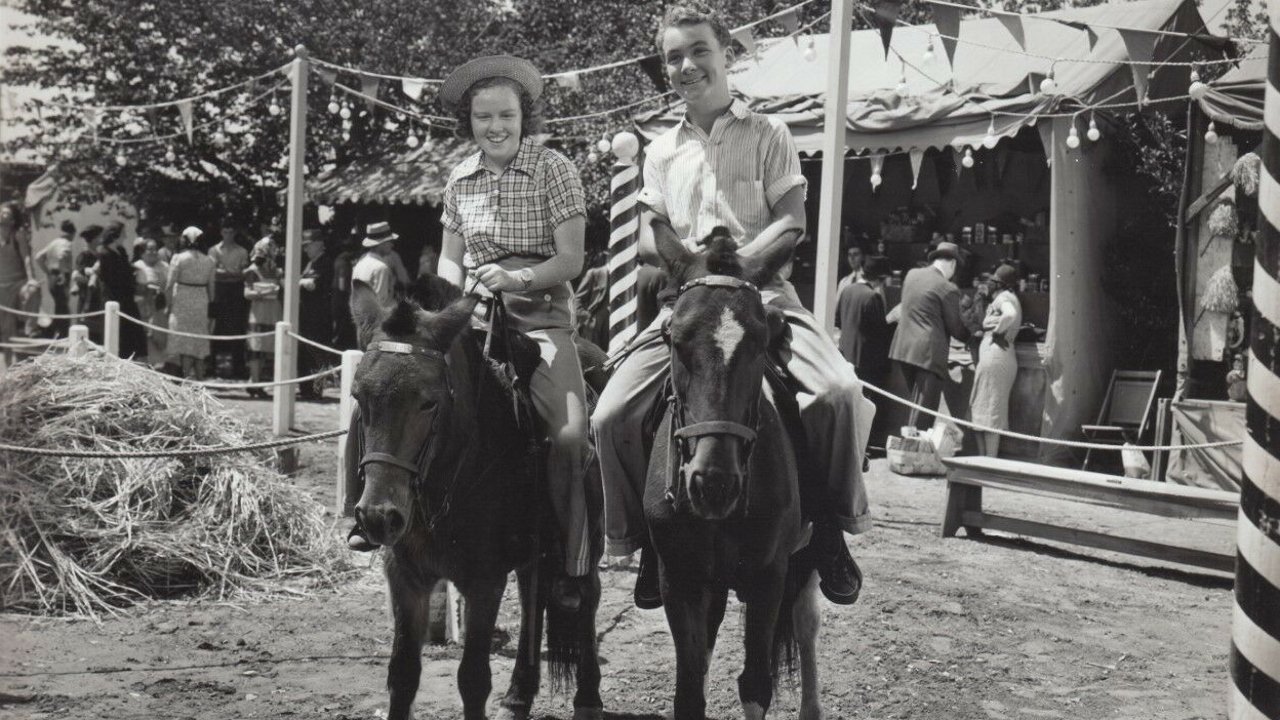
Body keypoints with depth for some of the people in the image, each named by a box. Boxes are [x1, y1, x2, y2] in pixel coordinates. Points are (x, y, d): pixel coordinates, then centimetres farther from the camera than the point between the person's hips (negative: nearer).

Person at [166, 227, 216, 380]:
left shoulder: (179, 258, -7)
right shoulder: (209, 261, 4)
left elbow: (169, 285, -8)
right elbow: (211, 287, 7)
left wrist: (169, 304, 2)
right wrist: (209, 303, 17)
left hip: (182, 303, -4)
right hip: (201, 302, 4)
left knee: (184, 341, -1)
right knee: (200, 342, 12)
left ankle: (187, 377, -7)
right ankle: (200, 377, 14)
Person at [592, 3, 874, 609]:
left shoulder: (765, 135, 7)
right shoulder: (661, 151, 16)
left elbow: (792, 223, -1)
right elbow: (649, 240, 11)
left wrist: (737, 258, -17)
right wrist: (692, 258, -10)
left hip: (762, 293, -3)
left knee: (839, 390, -29)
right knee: (611, 415, -15)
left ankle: (831, 523, -9)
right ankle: (650, 536, 5)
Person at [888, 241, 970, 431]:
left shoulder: (911, 275, 7)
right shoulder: (948, 289, -12)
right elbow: (955, 327, -4)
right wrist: (971, 337, 16)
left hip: (903, 348, 7)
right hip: (928, 352, -7)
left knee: (913, 403, 19)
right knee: (923, 409, -3)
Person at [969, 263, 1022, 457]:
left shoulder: (1004, 297, -8)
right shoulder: (1006, 298, 22)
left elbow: (1010, 315, -30)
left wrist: (997, 332, -18)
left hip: (995, 356, -10)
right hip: (993, 356, 10)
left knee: (989, 410, -8)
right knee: (979, 411, 13)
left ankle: (989, 462, -9)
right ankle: (983, 457, 15)